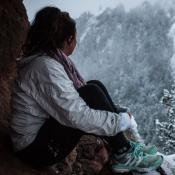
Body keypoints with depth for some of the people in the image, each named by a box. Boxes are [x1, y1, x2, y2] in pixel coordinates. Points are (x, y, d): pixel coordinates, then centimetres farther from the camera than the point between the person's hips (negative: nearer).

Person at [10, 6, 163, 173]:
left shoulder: (45, 59, 5)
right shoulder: (46, 67, -24)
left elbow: (69, 102, 14)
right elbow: (79, 117, -28)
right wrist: (124, 120, -16)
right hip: (37, 149, -9)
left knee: (95, 85, 2)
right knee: (92, 94, -21)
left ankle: (124, 146, 4)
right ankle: (124, 156, -6)